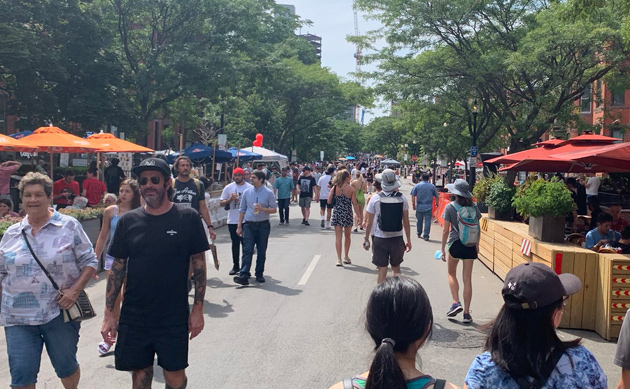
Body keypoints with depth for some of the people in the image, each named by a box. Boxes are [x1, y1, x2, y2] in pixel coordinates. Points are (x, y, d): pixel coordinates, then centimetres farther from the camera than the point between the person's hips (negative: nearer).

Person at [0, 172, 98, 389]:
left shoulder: (69, 226, -3)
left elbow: (90, 261, -2)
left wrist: (75, 290, -14)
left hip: (60, 312, -2)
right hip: (18, 316, 2)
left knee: (66, 366, 15)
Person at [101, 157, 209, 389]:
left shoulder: (188, 218, -6)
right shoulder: (128, 221, 0)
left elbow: (199, 264, -2)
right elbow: (117, 268, 5)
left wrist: (198, 308, -4)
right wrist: (109, 313, 2)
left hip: (174, 318, -2)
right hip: (134, 318, 2)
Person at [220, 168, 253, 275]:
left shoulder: (249, 188, -2)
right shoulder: (228, 188, 5)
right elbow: (221, 203, 7)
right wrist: (230, 199, -11)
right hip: (232, 221, 3)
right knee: (235, 244, 12)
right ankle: (235, 266, 21)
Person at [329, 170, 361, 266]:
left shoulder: (334, 188, -1)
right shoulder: (351, 189, -6)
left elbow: (329, 201, 1)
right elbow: (355, 204, -7)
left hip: (336, 213, 1)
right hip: (347, 214, -1)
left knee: (338, 236, 3)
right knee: (347, 236, 16)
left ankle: (339, 259, -3)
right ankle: (346, 257, 25)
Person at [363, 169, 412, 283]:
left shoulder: (375, 198, -9)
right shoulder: (402, 198, -4)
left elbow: (369, 222, -3)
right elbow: (406, 221, 0)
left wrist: (366, 238, 9)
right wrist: (409, 240, 9)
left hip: (380, 239, -2)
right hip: (397, 238, 2)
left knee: (382, 270, 7)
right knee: (396, 268, 17)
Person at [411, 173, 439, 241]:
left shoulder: (417, 186, 0)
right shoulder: (432, 186, 1)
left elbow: (413, 196, 0)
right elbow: (437, 196, 6)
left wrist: (413, 204, 7)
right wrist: (437, 203, 20)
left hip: (419, 207, 1)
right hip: (429, 207, -1)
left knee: (419, 221, 14)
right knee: (427, 221, -1)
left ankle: (419, 234, 28)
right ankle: (426, 235, -7)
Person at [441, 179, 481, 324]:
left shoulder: (450, 207, -7)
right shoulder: (473, 207, 2)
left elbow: (446, 230, -7)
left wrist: (443, 249, 1)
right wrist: (477, 245, 21)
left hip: (455, 244, -3)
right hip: (470, 245, 3)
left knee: (452, 274, 20)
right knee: (467, 279, 6)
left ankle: (456, 302, 4)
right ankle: (466, 313, 9)